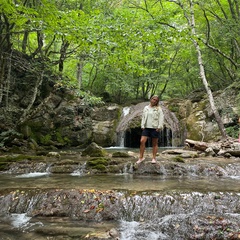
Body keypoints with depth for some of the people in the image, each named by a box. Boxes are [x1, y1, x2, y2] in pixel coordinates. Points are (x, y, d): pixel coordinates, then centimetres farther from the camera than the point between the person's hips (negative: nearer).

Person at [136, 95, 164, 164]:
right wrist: (142, 125, 5)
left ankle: (154, 158, 14)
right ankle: (141, 157, -1)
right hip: (146, 127, 3)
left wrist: (159, 127, -11)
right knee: (142, 141, -10)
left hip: (155, 128, -3)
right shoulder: (146, 108, 12)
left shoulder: (158, 109, 2)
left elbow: (161, 118, -3)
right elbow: (143, 117, 15)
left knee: (154, 143, 4)